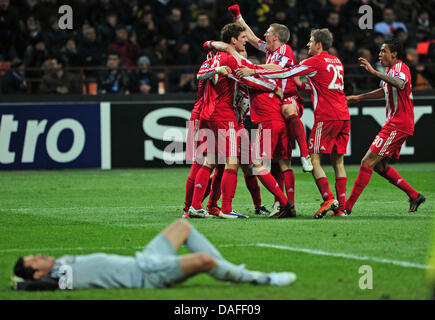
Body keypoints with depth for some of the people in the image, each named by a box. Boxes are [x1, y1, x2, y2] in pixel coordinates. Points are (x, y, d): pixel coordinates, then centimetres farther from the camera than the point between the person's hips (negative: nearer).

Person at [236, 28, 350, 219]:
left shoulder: (315, 62, -5)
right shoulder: (336, 62, 19)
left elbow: (285, 74, -7)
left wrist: (253, 72, -5)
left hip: (326, 117, -8)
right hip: (343, 116, 8)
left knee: (314, 159, -4)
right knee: (338, 162, 7)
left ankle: (328, 199, -18)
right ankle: (341, 207, 2)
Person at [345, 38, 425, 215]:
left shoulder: (401, 67, -14)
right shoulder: (390, 70, 15)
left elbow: (400, 84, -39)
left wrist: (374, 72, -45)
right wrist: (359, 98, 36)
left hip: (398, 125, -10)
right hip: (393, 124, 10)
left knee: (367, 162, -12)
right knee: (380, 165, 13)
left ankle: (347, 206, -11)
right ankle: (414, 196, 18)